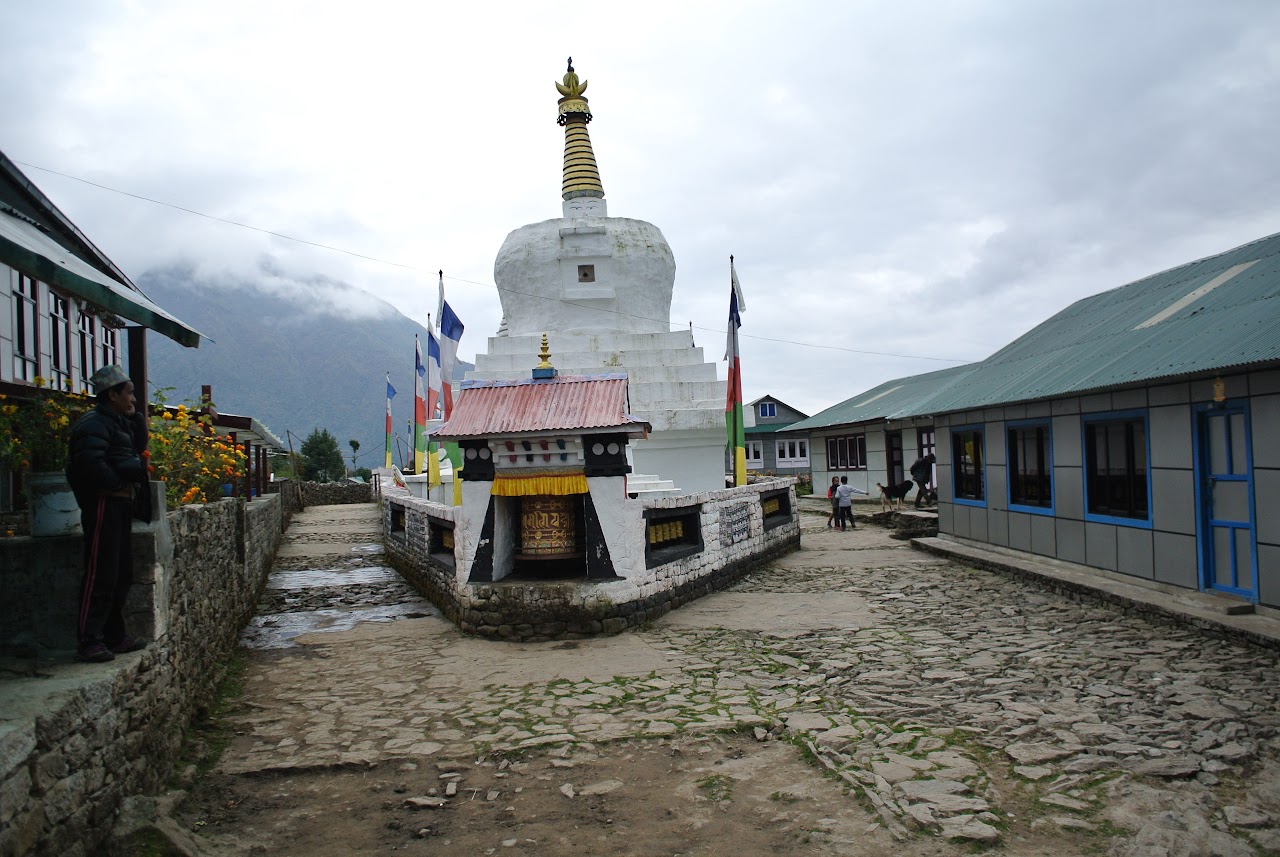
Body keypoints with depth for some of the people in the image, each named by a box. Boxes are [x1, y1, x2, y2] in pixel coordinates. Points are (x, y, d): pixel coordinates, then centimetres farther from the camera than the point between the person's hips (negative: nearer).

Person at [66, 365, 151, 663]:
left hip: (121, 504, 10)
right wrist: (119, 484, -15)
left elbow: (138, 447, 19)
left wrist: (137, 417, 8)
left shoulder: (118, 422, 17)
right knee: (100, 575, -8)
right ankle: (89, 641, -3)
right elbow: (91, 463, -26)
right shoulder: (95, 423, -14)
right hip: (104, 504, -10)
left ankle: (114, 636, 23)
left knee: (121, 575, 14)